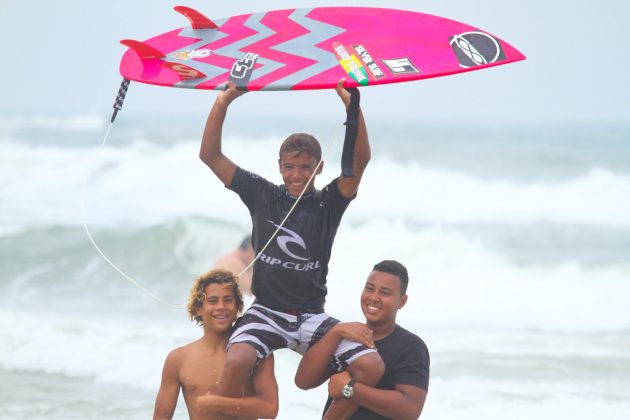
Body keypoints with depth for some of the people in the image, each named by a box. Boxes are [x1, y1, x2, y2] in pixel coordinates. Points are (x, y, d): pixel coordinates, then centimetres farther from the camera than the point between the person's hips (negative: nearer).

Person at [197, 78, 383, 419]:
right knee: (237, 360, -35)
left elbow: (360, 160, -14)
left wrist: (352, 106, -26)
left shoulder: (328, 204, 1)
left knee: (372, 366, -20)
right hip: (266, 311, -1)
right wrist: (223, 102, -13)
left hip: (311, 317, 1)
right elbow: (210, 155, -1)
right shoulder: (263, 195, 4)